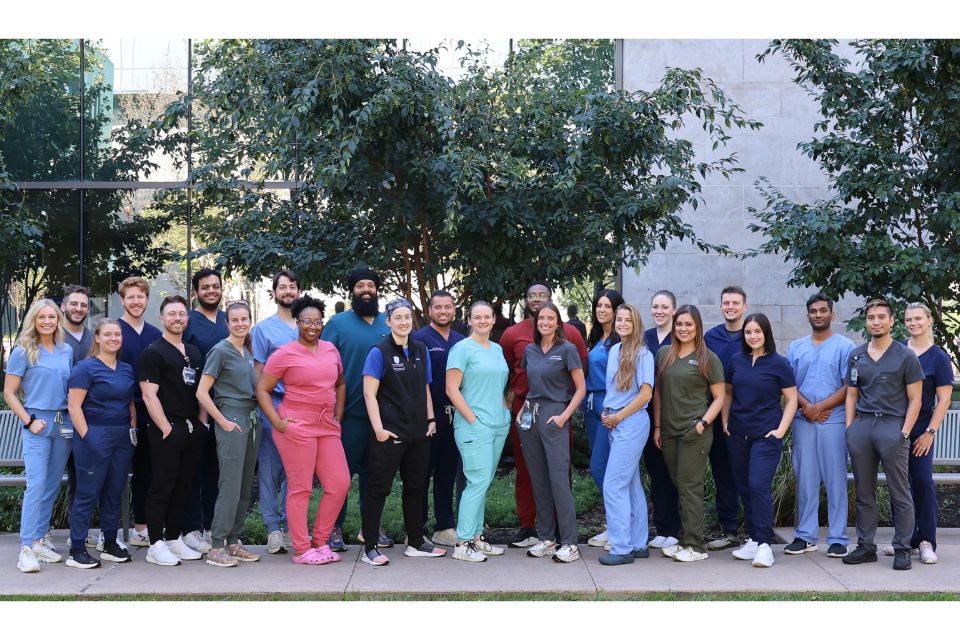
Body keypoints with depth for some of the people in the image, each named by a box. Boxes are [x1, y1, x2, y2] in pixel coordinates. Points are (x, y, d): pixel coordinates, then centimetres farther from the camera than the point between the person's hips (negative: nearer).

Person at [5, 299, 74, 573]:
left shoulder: (67, 351, 10)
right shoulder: (23, 352, -3)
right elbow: (9, 393, -2)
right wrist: (29, 421, -10)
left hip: (64, 424, 5)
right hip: (38, 424, -5)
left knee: (53, 485, 8)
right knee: (36, 485, -11)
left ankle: (40, 539, 18)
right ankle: (27, 548, -8)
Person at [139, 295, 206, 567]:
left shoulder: (194, 353, 17)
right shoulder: (153, 353, -5)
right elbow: (149, 395, -12)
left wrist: (202, 423, 8)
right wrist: (166, 428, -15)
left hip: (192, 429, 7)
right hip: (167, 430, -7)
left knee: (183, 487, 11)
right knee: (162, 487, -3)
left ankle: (174, 539, 20)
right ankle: (156, 545, 2)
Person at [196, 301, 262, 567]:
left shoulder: (248, 351, 14)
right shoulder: (220, 351, -7)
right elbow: (202, 392, -11)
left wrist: (256, 420, 12)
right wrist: (223, 422, -12)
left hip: (251, 421, 8)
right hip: (231, 420, -7)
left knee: (245, 487, 9)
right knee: (230, 485, -10)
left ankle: (233, 543, 17)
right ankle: (216, 547, -5)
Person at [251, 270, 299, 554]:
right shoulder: (263, 328, 3)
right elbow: (258, 372, 1)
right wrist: (265, 406, -8)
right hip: (273, 405, -3)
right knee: (270, 468, -2)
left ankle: (290, 524, 17)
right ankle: (273, 527, 4)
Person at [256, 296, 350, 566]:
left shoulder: (331, 350, 12)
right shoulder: (285, 354, -4)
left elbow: (340, 384, 25)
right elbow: (262, 390, -4)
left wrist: (338, 416, 15)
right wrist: (278, 422, -11)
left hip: (328, 428, 6)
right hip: (297, 428, -6)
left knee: (340, 484, 4)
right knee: (300, 488, -1)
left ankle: (320, 541, 18)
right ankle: (301, 550, 8)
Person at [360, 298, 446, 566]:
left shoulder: (421, 350, 10)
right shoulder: (379, 352, -8)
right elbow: (370, 393, -11)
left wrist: (431, 419, 9)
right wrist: (378, 428, -17)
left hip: (418, 433, 6)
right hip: (390, 433, -6)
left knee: (416, 487, 14)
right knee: (379, 488, -1)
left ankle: (416, 543, 25)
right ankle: (370, 547, 6)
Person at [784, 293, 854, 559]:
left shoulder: (844, 346, 2)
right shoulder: (796, 347, 13)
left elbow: (849, 386, -4)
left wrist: (820, 407, -12)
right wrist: (806, 406, -9)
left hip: (833, 422, -3)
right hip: (803, 422, 3)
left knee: (835, 480, -1)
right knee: (805, 480, 6)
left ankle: (838, 539, 5)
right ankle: (805, 536, 12)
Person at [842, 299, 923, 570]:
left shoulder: (905, 356, 1)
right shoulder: (856, 356, 13)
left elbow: (915, 399, -1)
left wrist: (904, 433, -10)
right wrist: (849, 429, 5)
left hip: (892, 425, -4)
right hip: (861, 425, 4)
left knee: (900, 493, -1)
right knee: (864, 492, 9)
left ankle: (902, 548, 7)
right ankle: (866, 546, 16)